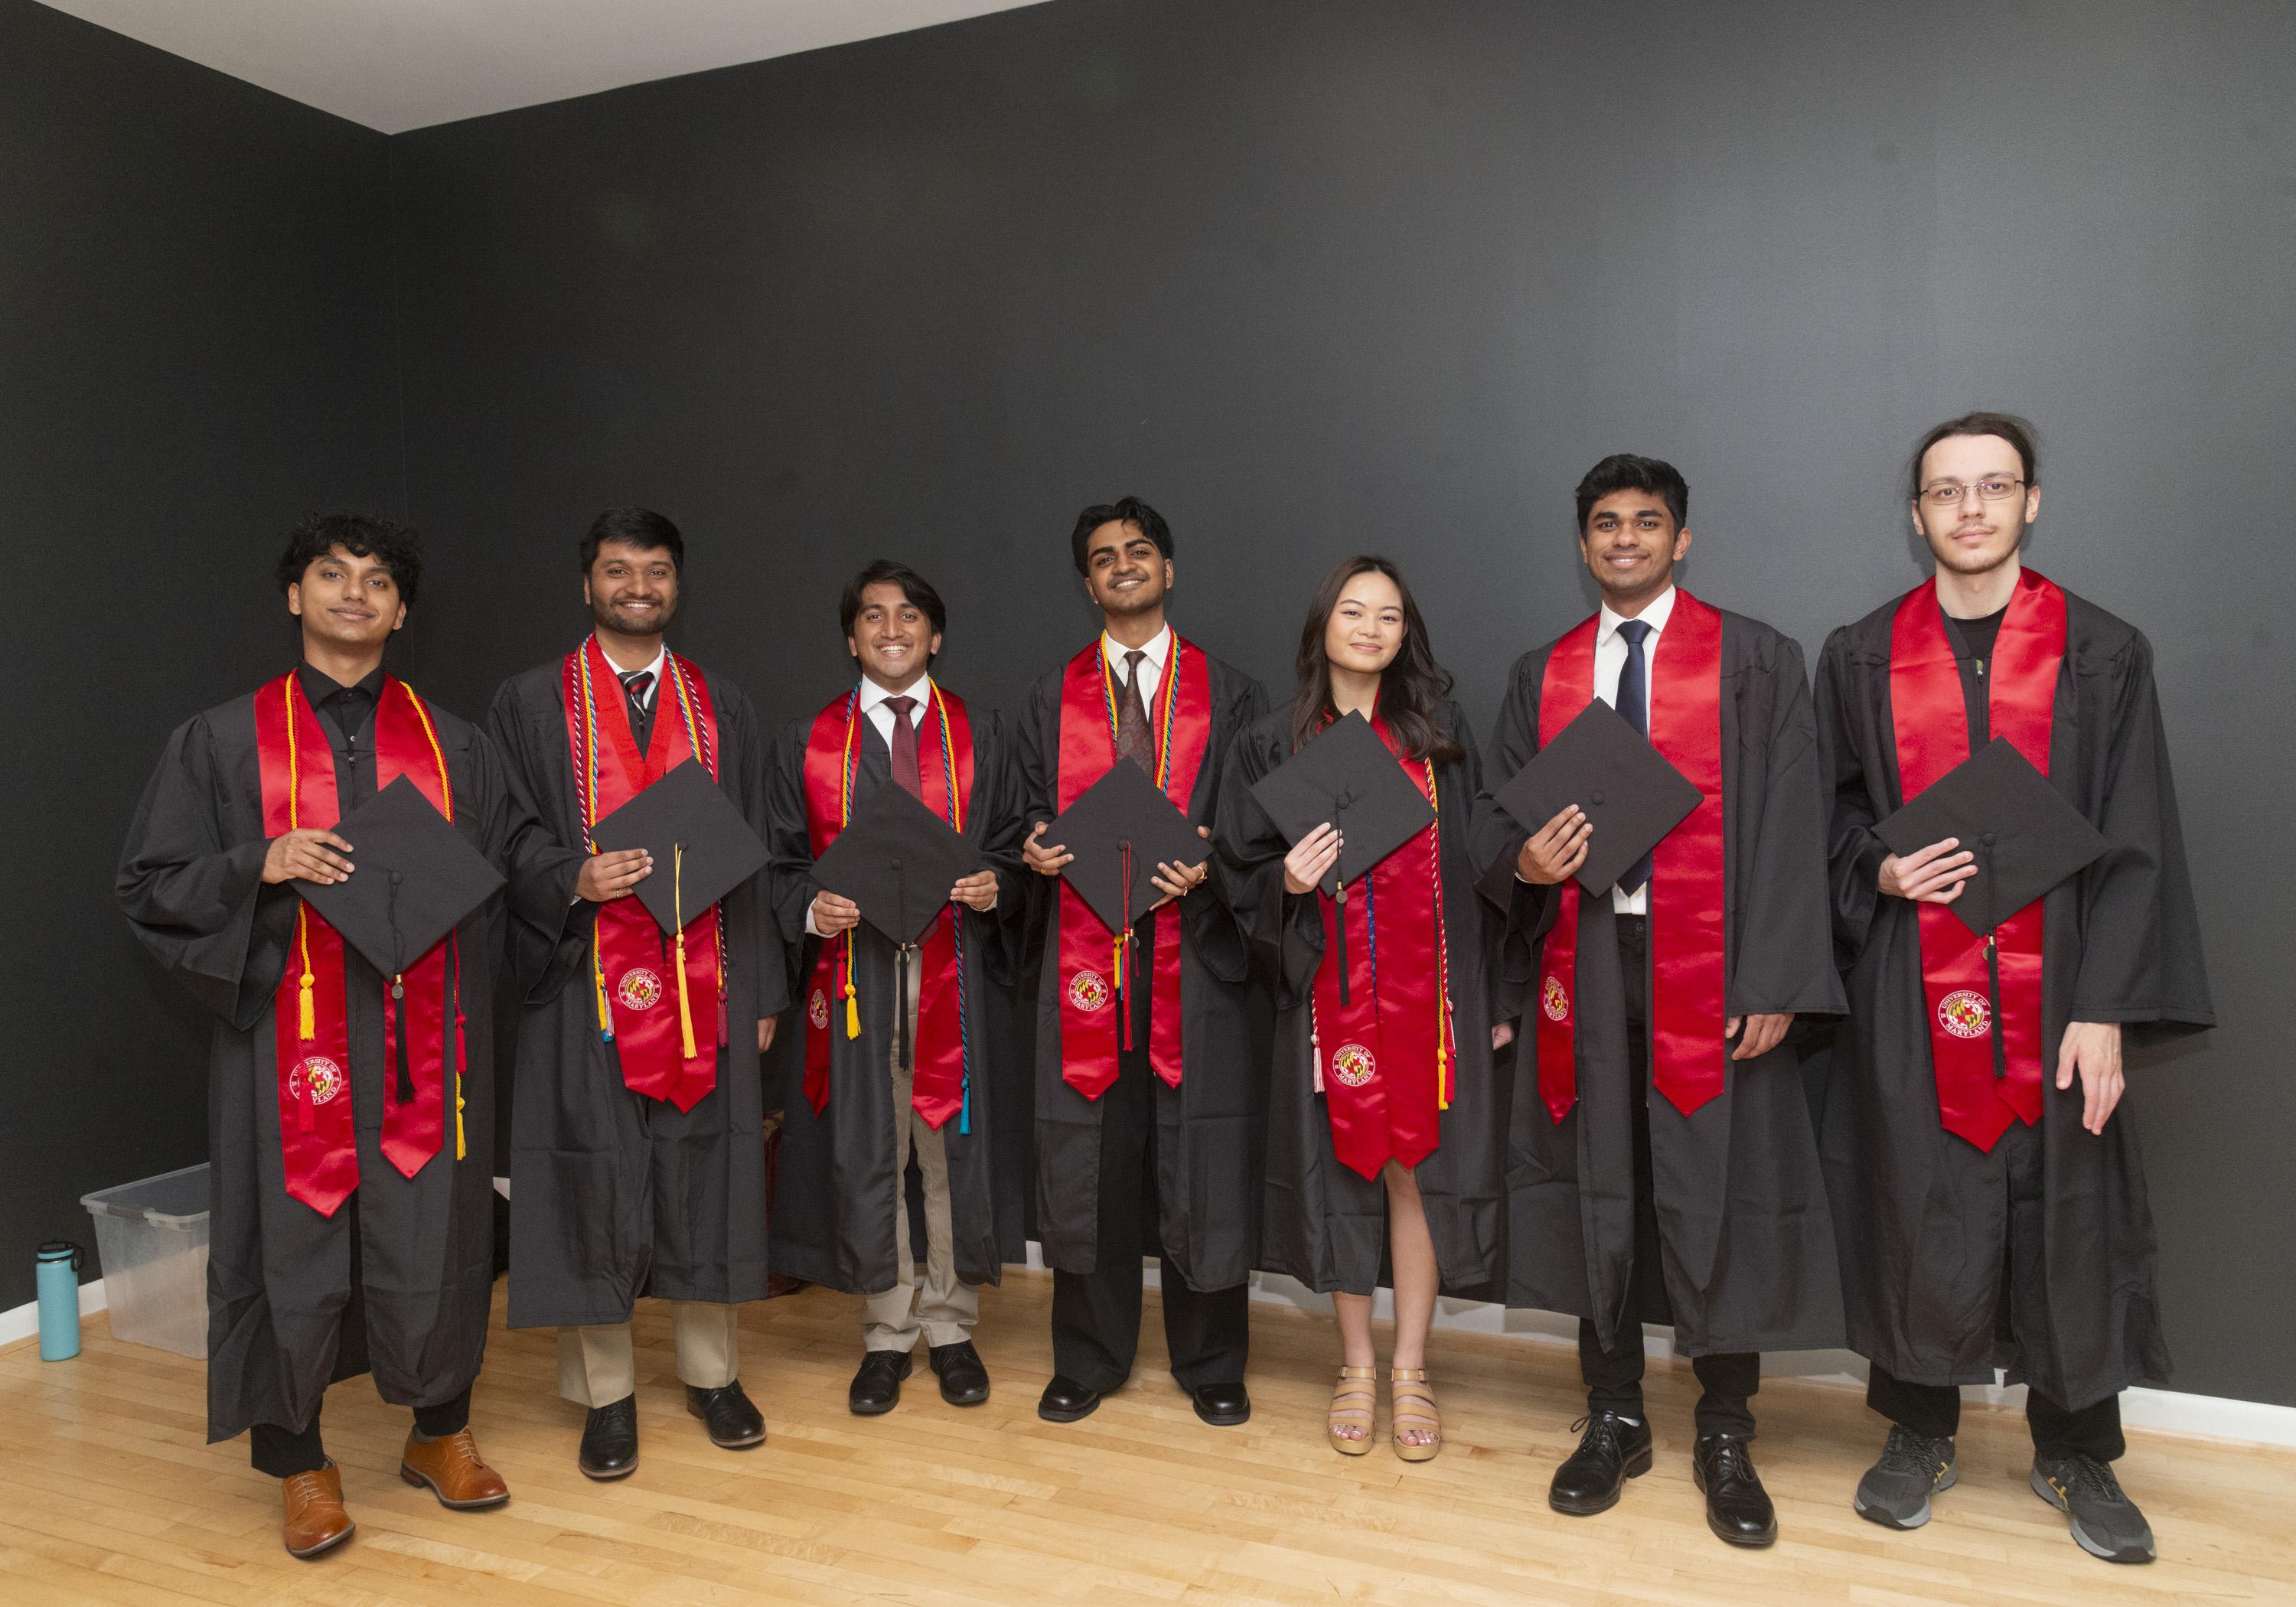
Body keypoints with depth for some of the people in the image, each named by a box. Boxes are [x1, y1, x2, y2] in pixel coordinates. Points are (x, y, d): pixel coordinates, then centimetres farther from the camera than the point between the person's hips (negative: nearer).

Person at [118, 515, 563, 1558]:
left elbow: (520, 845, 11)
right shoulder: (224, 741, 5)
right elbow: (150, 886, 2)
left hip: (423, 1038, 2)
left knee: (432, 1236, 7)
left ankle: (439, 1431, 28)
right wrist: (260, 865, -15)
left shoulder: (450, 744, 11)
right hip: (292, 1033, -1)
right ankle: (296, 1461, 26)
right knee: (295, 1240, 6)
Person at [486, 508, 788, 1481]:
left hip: (705, 987, 2)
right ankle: (605, 1393, 21)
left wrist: (761, 990, 4)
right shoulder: (530, 706, 4)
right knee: (594, 1188, 4)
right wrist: (575, 883, -18)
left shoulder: (721, 707, 11)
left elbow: (753, 855, 9)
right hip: (586, 988, -2)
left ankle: (712, 1373, 25)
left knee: (706, 1178, 8)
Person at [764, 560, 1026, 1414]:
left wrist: (994, 886, -11)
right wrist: (812, 910, -11)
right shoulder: (808, 741, 8)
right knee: (865, 1152, 5)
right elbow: (783, 862, 8)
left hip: (954, 966, 0)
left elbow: (1010, 845, 10)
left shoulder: (979, 733, 9)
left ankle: (950, 1327, 22)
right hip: (854, 968, 0)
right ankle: (887, 1334, 22)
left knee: (956, 1144, 4)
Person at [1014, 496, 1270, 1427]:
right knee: (1086, 1157, 6)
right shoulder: (1051, 700, 13)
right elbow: (1035, 815, 14)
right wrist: (1037, 851, -8)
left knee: (1202, 1160, 3)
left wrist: (1210, 865, -14)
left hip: (1196, 951, -1)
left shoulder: (1230, 696, 9)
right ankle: (1087, 1362, 23)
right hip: (1084, 953, 1)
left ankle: (1211, 1367, 21)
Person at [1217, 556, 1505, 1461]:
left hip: (1428, 992, 0)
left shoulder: (1440, 735, 7)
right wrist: (1289, 881, -18)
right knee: (1340, 1171, 6)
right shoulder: (1273, 745, 5)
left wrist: (1497, 996, 1)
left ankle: (1410, 1371, 18)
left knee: (1417, 1172, 1)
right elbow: (1241, 875, 5)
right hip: (1328, 995, 0)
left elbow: (1480, 865, 6)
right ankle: (1356, 1367, 23)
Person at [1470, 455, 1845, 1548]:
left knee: (1719, 1194, 1)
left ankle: (1725, 1437, 19)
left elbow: (1788, 826, -3)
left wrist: (1773, 980, -11)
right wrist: (1522, 860, -11)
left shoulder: (1754, 659, 3)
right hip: (1585, 959, 3)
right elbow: (1494, 809, 13)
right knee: (1597, 1187, 9)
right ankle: (1614, 1420, 25)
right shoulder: (1542, 673, 13)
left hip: (1710, 964, -3)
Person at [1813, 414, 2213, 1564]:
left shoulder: (2104, 652, 3)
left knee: (2070, 1217, 7)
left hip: (2056, 991, 0)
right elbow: (1829, 815, 11)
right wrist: (1880, 871, -11)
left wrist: (2105, 1008, -8)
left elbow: (2134, 844, -1)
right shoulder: (1860, 657, 6)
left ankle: (2075, 1452, 27)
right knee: (1914, 1209, 6)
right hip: (1911, 993, 0)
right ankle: (1918, 1436, 25)